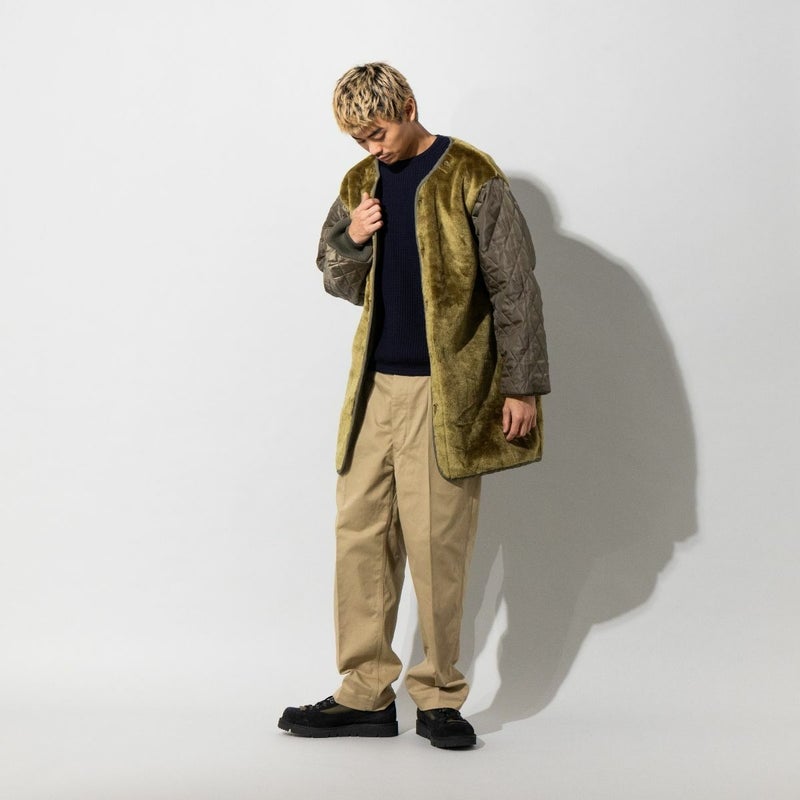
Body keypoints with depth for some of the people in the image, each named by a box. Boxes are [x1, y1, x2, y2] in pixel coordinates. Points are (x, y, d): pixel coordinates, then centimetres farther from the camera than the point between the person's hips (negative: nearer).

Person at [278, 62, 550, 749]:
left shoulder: (470, 177, -5)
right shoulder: (360, 183, 12)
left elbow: (514, 286, -6)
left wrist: (524, 385, -9)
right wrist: (351, 241, -3)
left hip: (445, 389, -6)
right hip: (374, 384, 6)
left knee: (436, 543, -3)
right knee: (359, 533, 5)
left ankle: (440, 697, 10)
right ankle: (366, 695, 13)